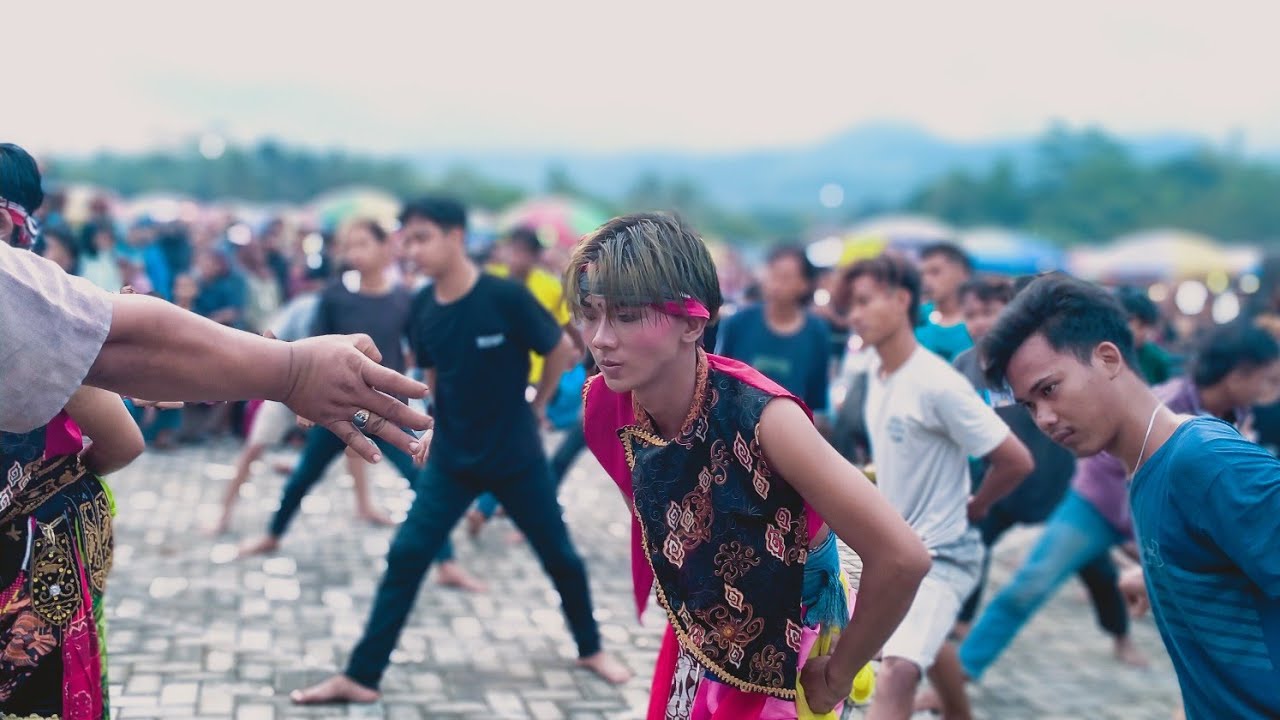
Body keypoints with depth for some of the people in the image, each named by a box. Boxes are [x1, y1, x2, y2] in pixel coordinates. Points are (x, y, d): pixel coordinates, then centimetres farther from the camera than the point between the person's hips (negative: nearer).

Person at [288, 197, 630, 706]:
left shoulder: (506, 297, -20)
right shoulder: (422, 308, -6)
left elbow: (562, 350, -6)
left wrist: (534, 406, 4)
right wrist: (449, 422, 9)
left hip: (516, 457, -3)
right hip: (451, 459, 3)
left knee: (559, 556, 10)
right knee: (405, 557, -4)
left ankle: (591, 649, 34)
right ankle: (360, 677, 2)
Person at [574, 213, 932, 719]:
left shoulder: (760, 415, -30)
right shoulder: (605, 405, -14)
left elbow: (901, 557, -31)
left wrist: (838, 673, -18)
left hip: (785, 664, -5)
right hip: (697, 646, 5)